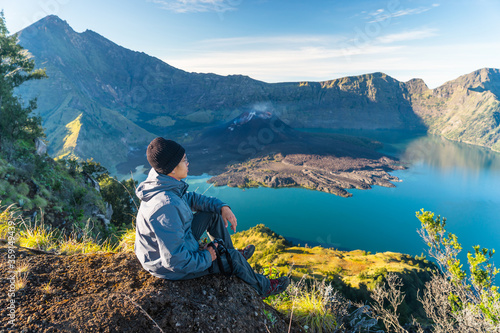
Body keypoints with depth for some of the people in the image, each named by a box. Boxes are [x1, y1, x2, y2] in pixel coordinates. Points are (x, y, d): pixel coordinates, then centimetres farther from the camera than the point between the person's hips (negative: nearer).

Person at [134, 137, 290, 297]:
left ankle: (230, 253, 34)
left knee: (213, 214, 12)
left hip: (175, 243, 9)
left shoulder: (163, 184, -10)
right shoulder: (166, 207, -39)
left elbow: (190, 198, 8)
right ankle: (263, 287, 30)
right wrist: (205, 258, -18)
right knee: (233, 257, 1)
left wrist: (222, 207, -3)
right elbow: (175, 261, -35)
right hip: (171, 269, -8)